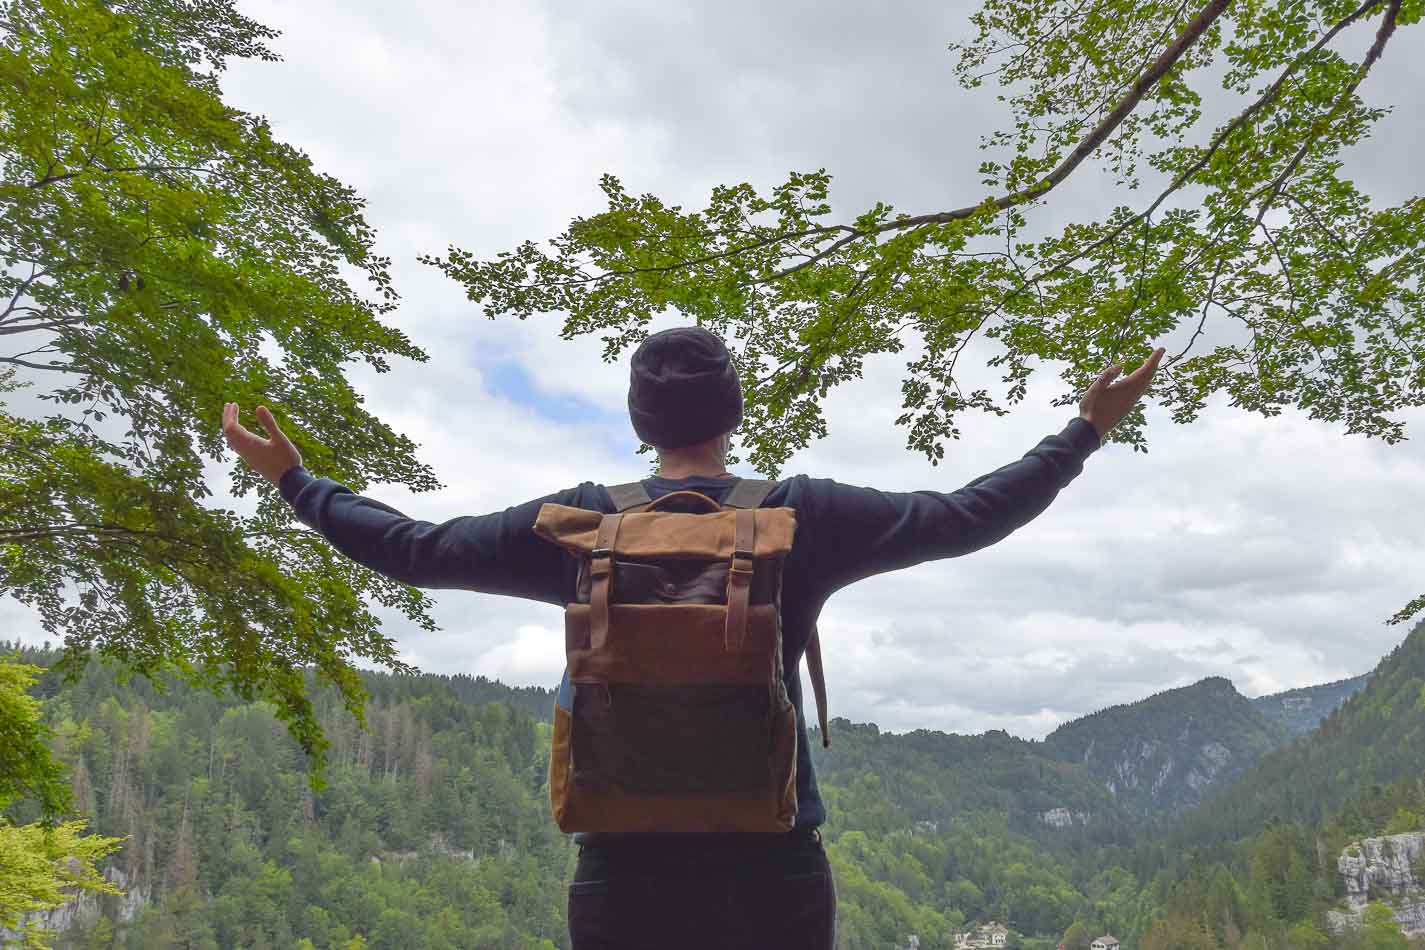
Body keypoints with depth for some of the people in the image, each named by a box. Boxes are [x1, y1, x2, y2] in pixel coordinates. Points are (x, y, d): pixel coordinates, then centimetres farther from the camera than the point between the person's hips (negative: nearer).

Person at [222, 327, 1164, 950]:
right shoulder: (802, 518, -2)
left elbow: (417, 549, 5)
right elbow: (968, 517, 3)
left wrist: (297, 480, 20)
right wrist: (1085, 433, 16)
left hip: (627, 873, 1)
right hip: (773, 867, 0)